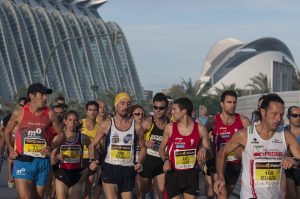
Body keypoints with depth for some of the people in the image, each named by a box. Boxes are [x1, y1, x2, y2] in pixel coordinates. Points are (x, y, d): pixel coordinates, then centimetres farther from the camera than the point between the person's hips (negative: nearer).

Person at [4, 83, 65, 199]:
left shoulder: (49, 114, 2)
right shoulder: (19, 113, 0)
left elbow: (61, 135, 10)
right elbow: (7, 131, 16)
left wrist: (51, 147, -8)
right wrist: (10, 149, 3)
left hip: (42, 162, 2)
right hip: (23, 162, -2)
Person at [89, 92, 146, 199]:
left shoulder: (137, 127, 4)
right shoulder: (106, 125, 1)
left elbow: (143, 148, 14)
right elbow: (92, 145, 9)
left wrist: (139, 162, -5)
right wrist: (92, 160, -9)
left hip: (128, 170, 2)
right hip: (110, 169, -2)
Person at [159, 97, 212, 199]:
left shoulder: (200, 129, -3)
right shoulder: (170, 128, -3)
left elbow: (210, 154, 5)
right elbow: (161, 148, 11)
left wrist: (204, 150, -18)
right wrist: (165, 159, -9)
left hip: (191, 174, 0)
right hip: (173, 174, 0)